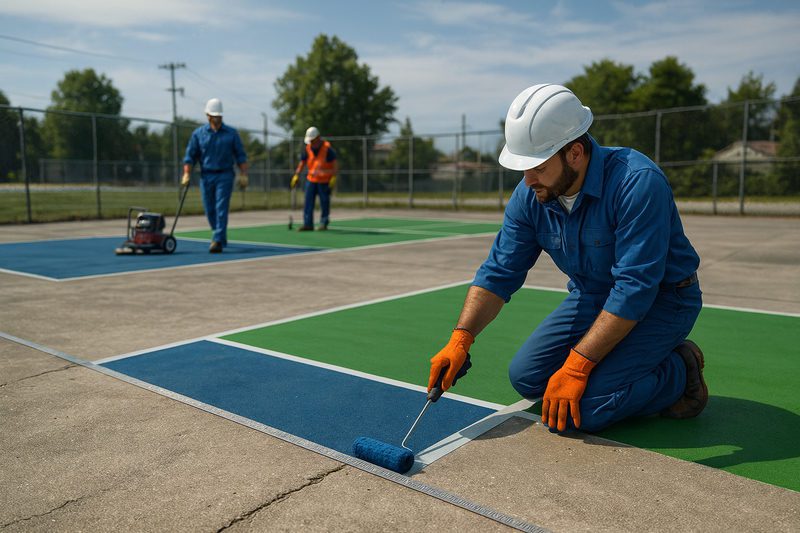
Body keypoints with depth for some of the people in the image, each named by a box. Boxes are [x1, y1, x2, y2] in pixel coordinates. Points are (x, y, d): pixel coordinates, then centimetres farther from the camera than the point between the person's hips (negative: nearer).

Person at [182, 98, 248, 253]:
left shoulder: (231, 133, 3)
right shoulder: (198, 134, 5)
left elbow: (240, 155, 4)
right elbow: (190, 156, 5)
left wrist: (243, 174, -4)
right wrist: (187, 174, -5)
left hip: (224, 176, -2)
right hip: (206, 176, 3)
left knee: (221, 209, -11)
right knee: (209, 210, 7)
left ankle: (218, 241, -12)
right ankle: (221, 238, 27)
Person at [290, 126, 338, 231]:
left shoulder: (327, 149, -11)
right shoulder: (307, 149, 3)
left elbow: (335, 163, -10)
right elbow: (302, 162, 11)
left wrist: (334, 177, -19)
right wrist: (296, 175, 3)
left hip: (325, 180, -4)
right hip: (311, 179, 5)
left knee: (324, 203, 3)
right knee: (308, 202, -1)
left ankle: (323, 223, 16)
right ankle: (308, 224, 1)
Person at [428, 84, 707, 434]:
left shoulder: (638, 182, -31)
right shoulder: (530, 195, -11)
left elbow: (634, 290, -33)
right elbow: (498, 272, -7)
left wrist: (576, 366, -33)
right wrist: (461, 338, -20)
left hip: (660, 300, -7)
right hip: (591, 297, 7)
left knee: (584, 410, -21)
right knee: (526, 377, -2)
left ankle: (680, 370, 2)